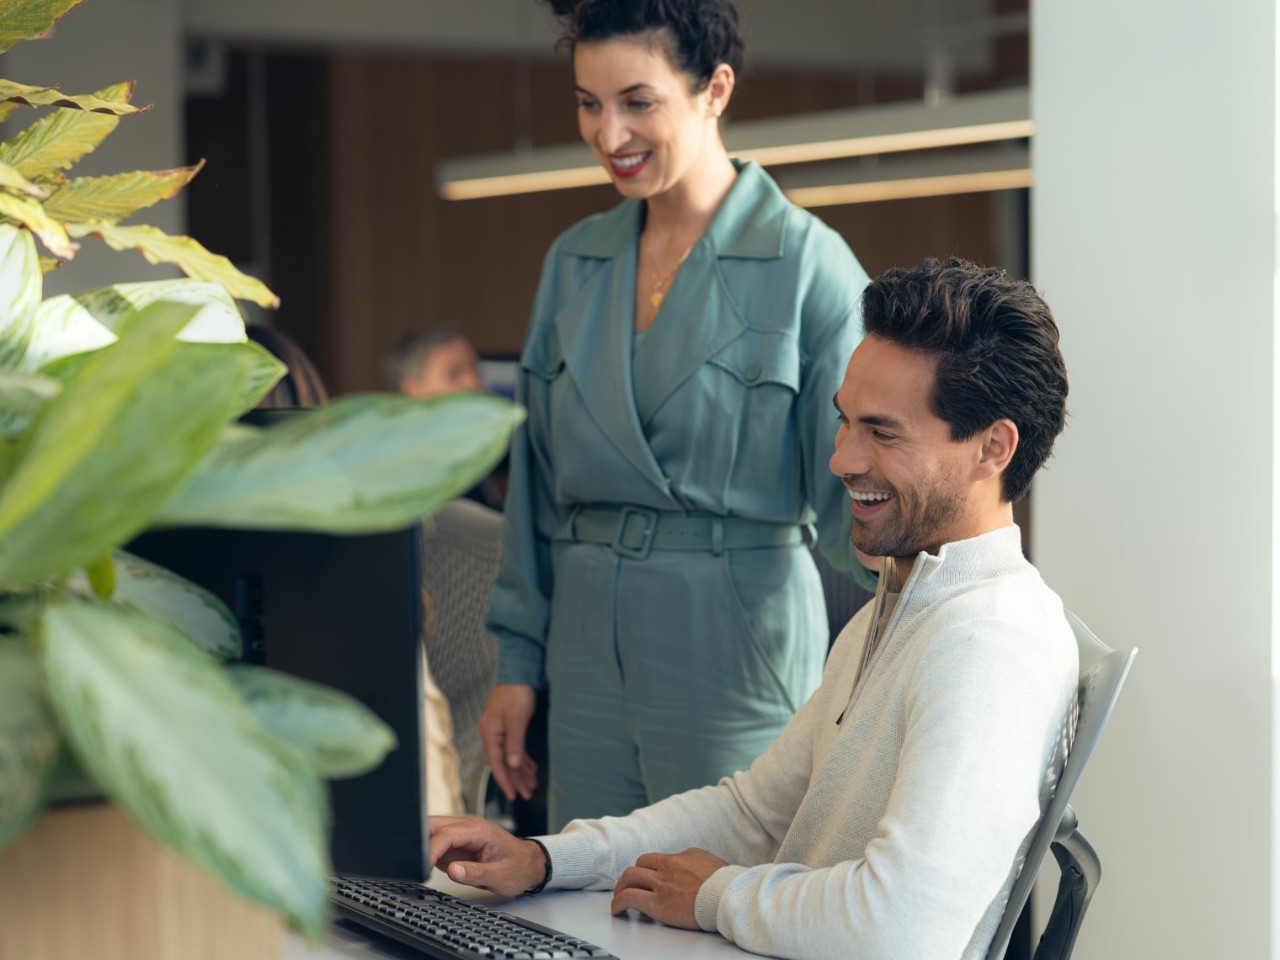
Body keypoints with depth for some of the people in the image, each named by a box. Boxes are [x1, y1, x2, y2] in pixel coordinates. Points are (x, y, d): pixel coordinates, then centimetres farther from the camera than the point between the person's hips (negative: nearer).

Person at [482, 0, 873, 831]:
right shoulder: (574, 262, 10)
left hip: (735, 643, -5)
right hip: (588, 643, 5)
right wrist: (518, 665, 10)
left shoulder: (806, 262, -7)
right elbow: (537, 483, 13)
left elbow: (854, 487, -11)